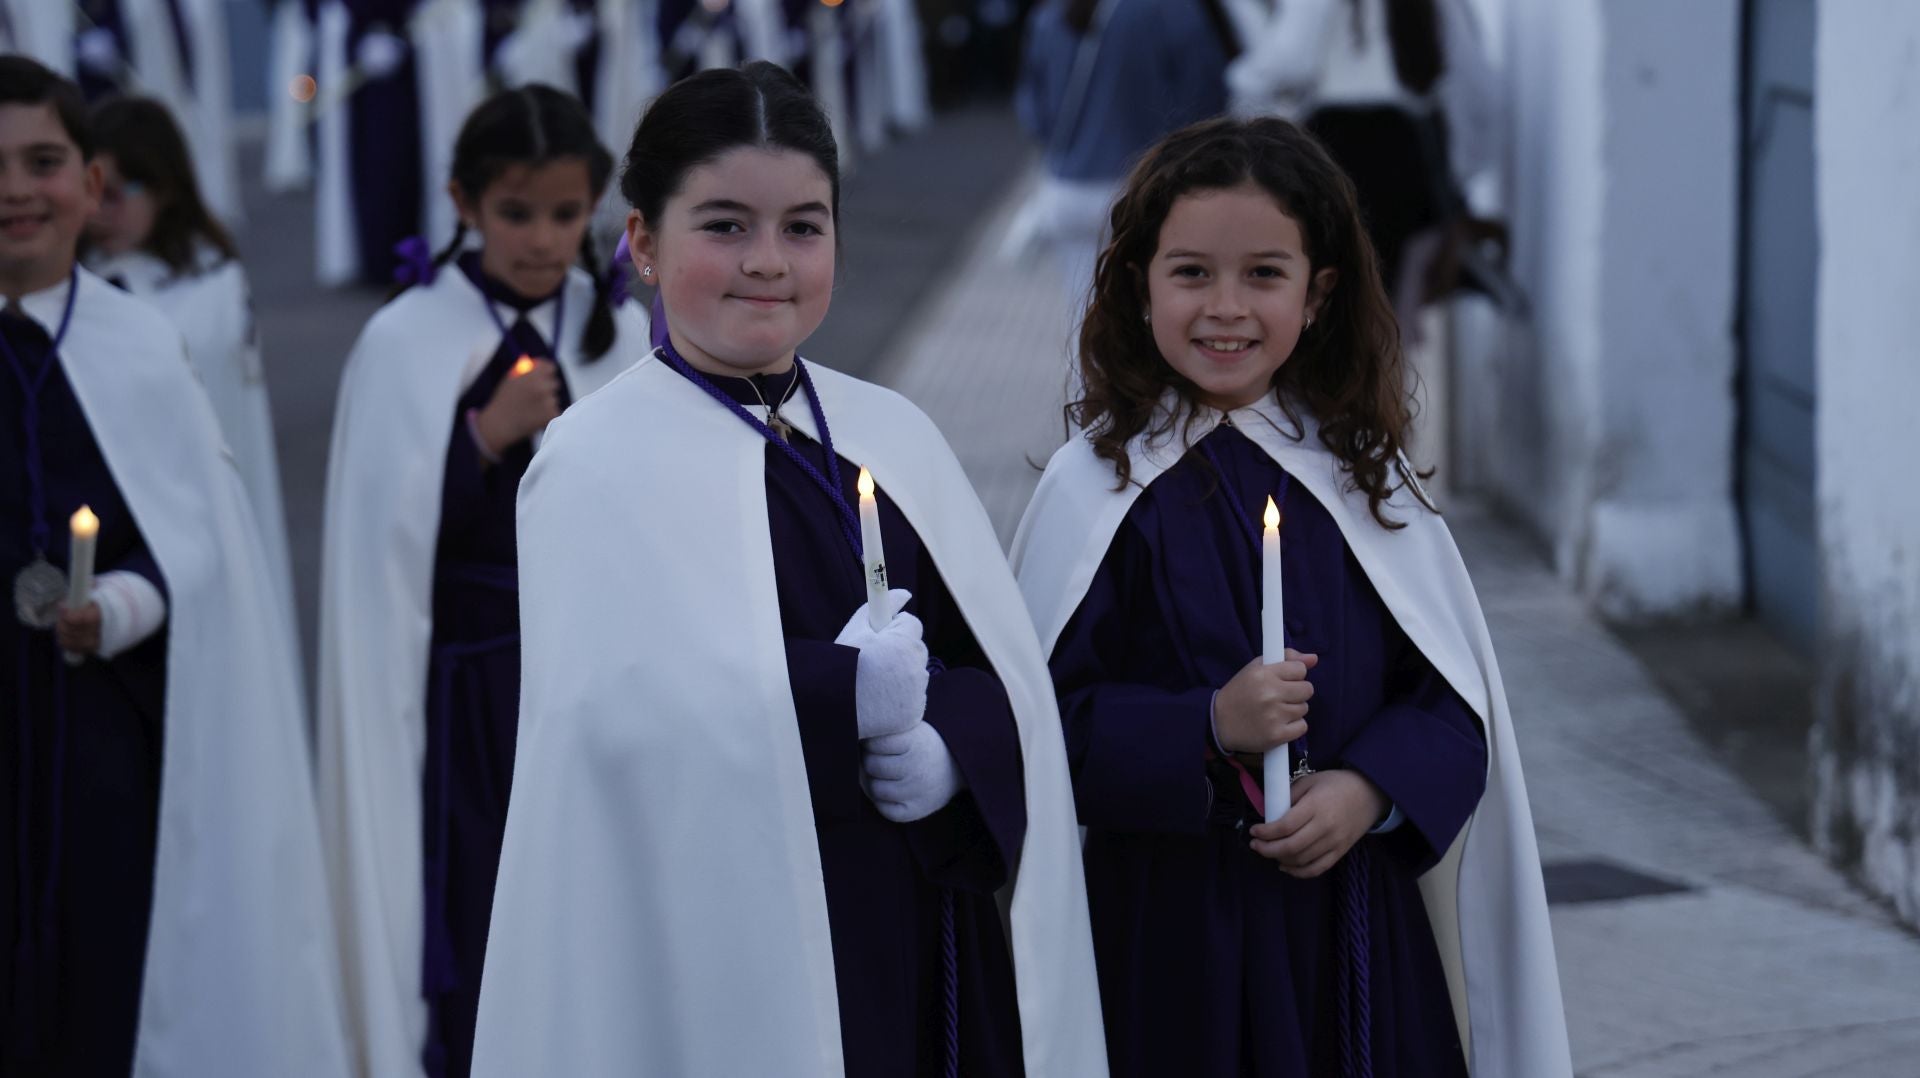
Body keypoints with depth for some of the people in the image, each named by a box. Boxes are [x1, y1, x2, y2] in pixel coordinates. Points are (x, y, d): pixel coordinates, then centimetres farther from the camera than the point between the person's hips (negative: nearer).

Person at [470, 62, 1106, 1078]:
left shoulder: (893, 435, 10)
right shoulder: (599, 460, -7)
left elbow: (1012, 672, 7)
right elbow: (613, 710, -20)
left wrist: (952, 746, -13)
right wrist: (847, 694, -15)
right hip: (728, 948, -5)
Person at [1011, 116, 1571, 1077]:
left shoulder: (1362, 477, 5)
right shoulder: (1098, 486, -3)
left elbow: (1455, 696, 5)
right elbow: (1042, 717, -7)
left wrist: (1367, 789, -12)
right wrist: (1205, 728, -20)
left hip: (1357, 917, 3)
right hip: (1169, 927, -3)